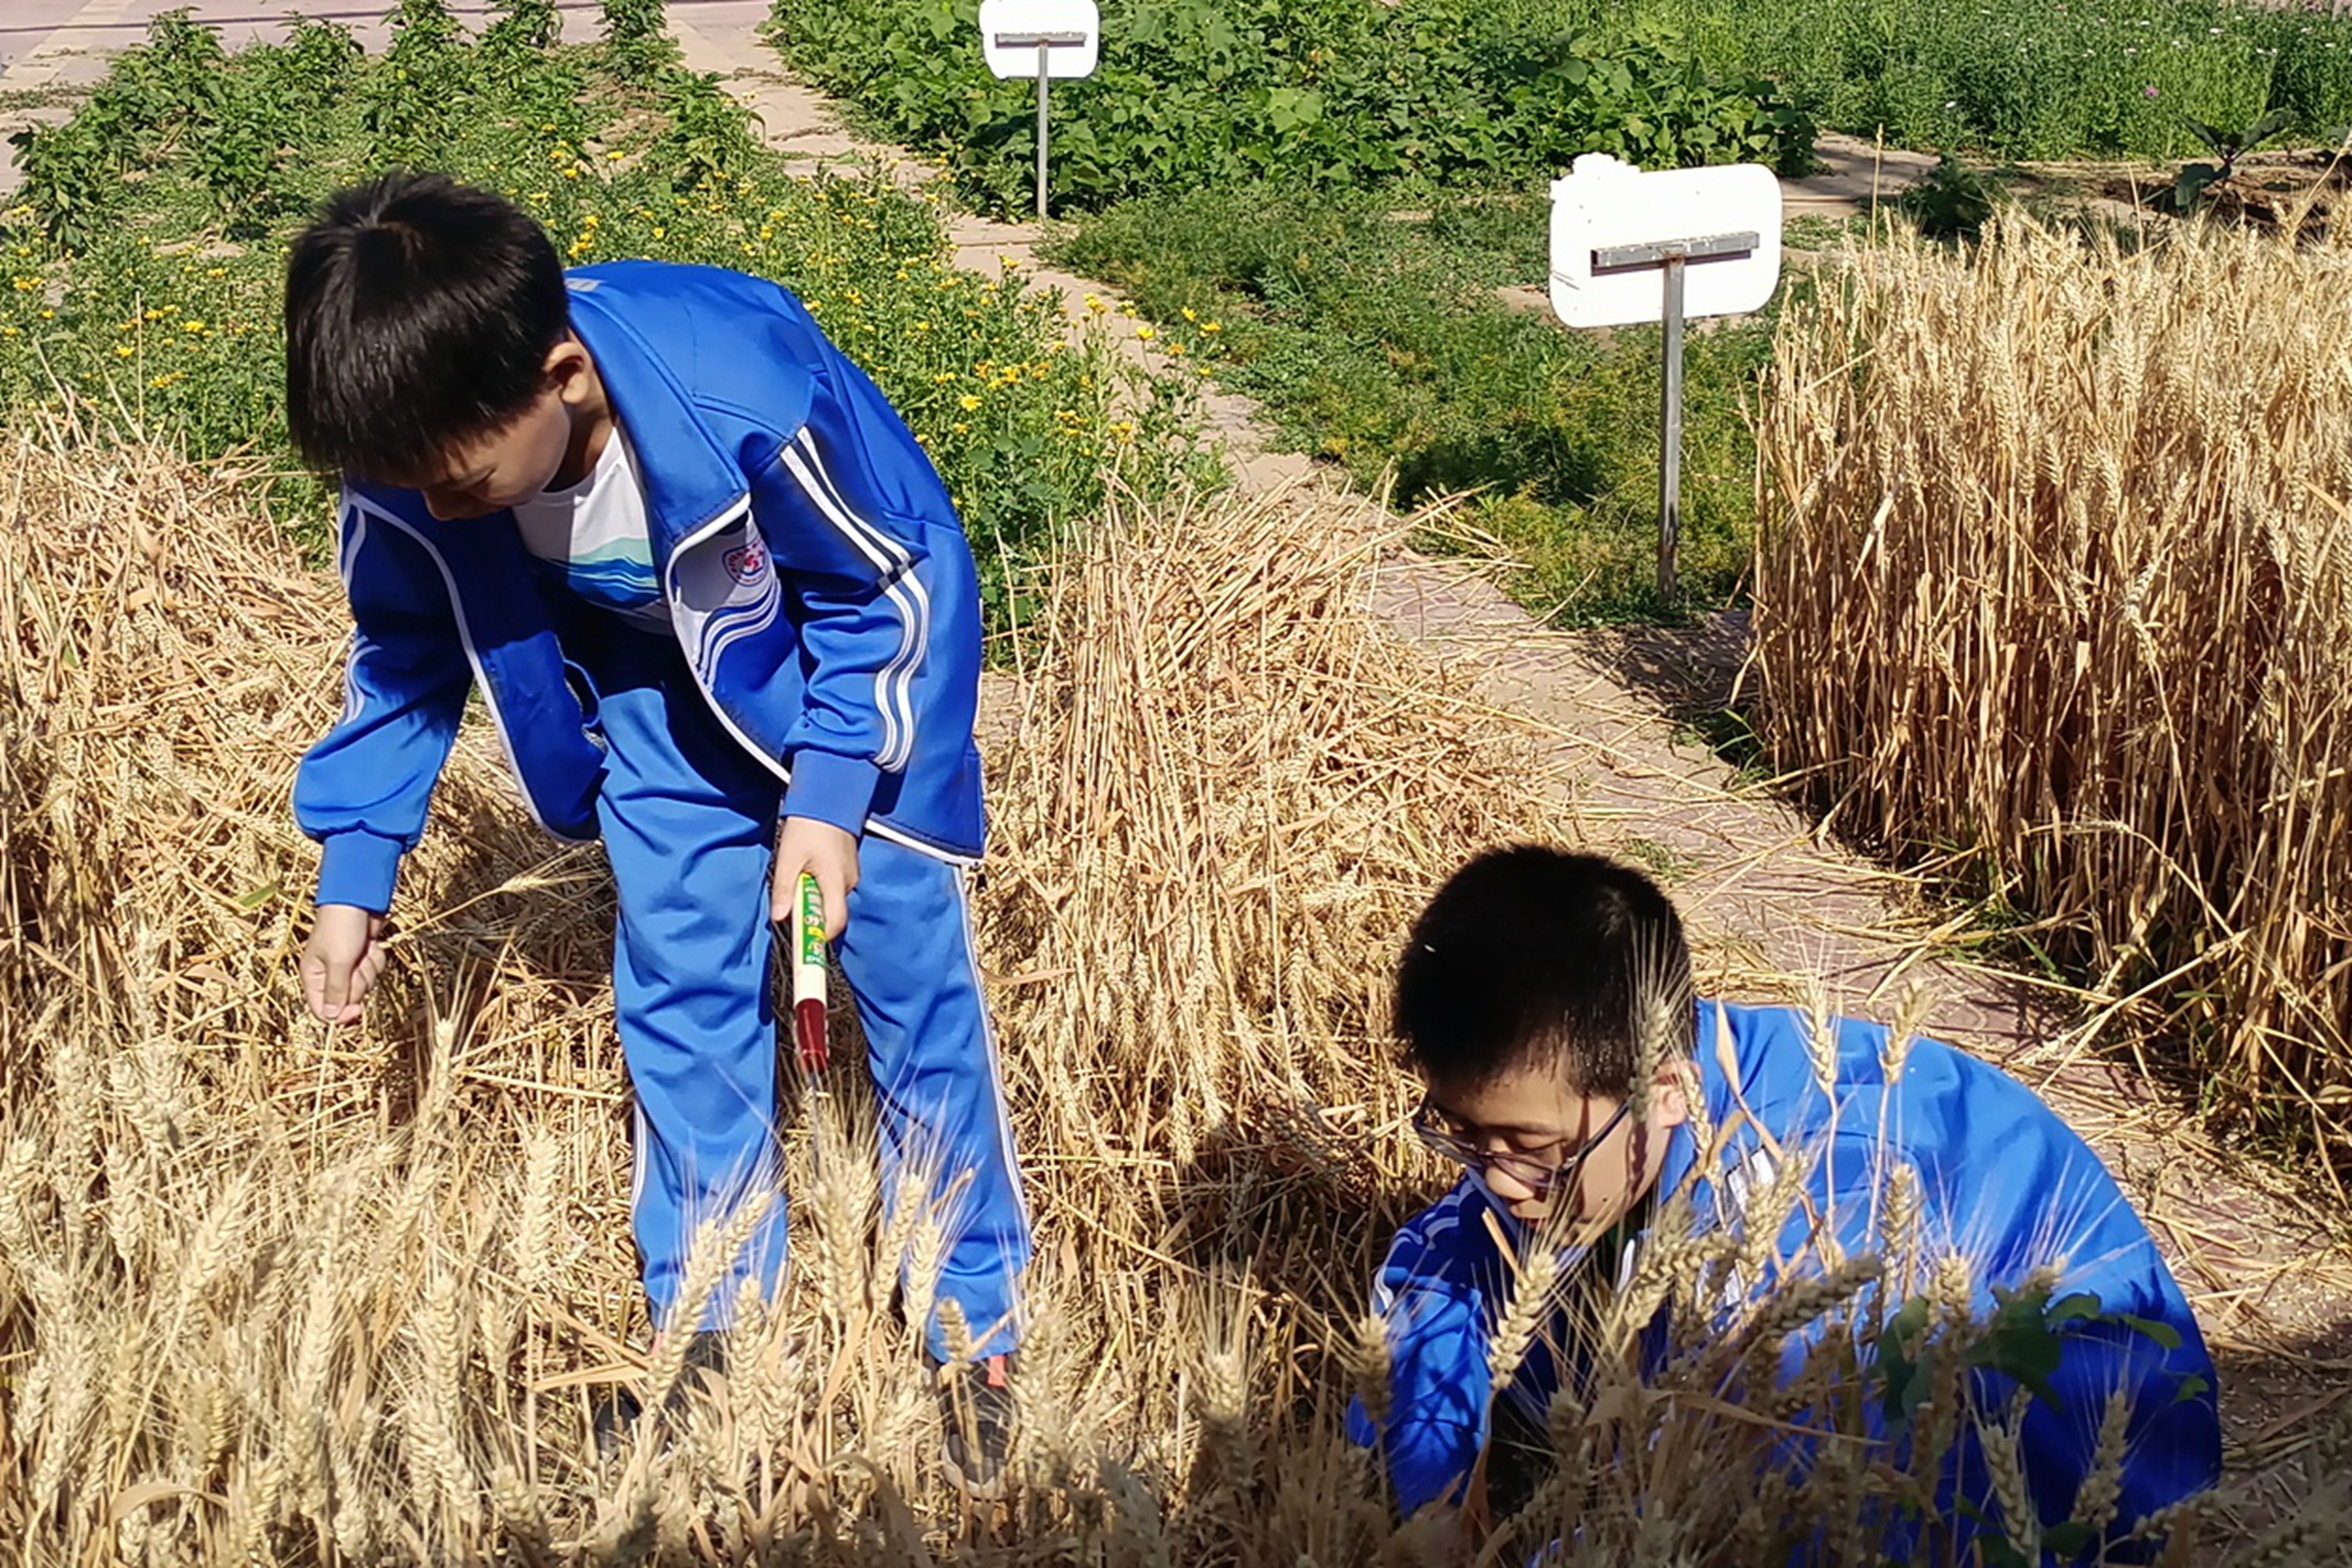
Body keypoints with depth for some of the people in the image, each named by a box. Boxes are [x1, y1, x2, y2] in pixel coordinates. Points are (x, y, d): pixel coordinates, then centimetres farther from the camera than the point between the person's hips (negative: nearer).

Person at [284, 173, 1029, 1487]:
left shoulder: (750, 396, -41)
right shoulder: (415, 460, -25)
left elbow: (896, 578, -22)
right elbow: (408, 658, -4)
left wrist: (832, 791, -25)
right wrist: (355, 875, -4)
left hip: (859, 648, -4)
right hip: (666, 675, 4)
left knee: (912, 971, -1)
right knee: (680, 986, 5)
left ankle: (980, 1334, 14)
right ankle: (708, 1327, 21)